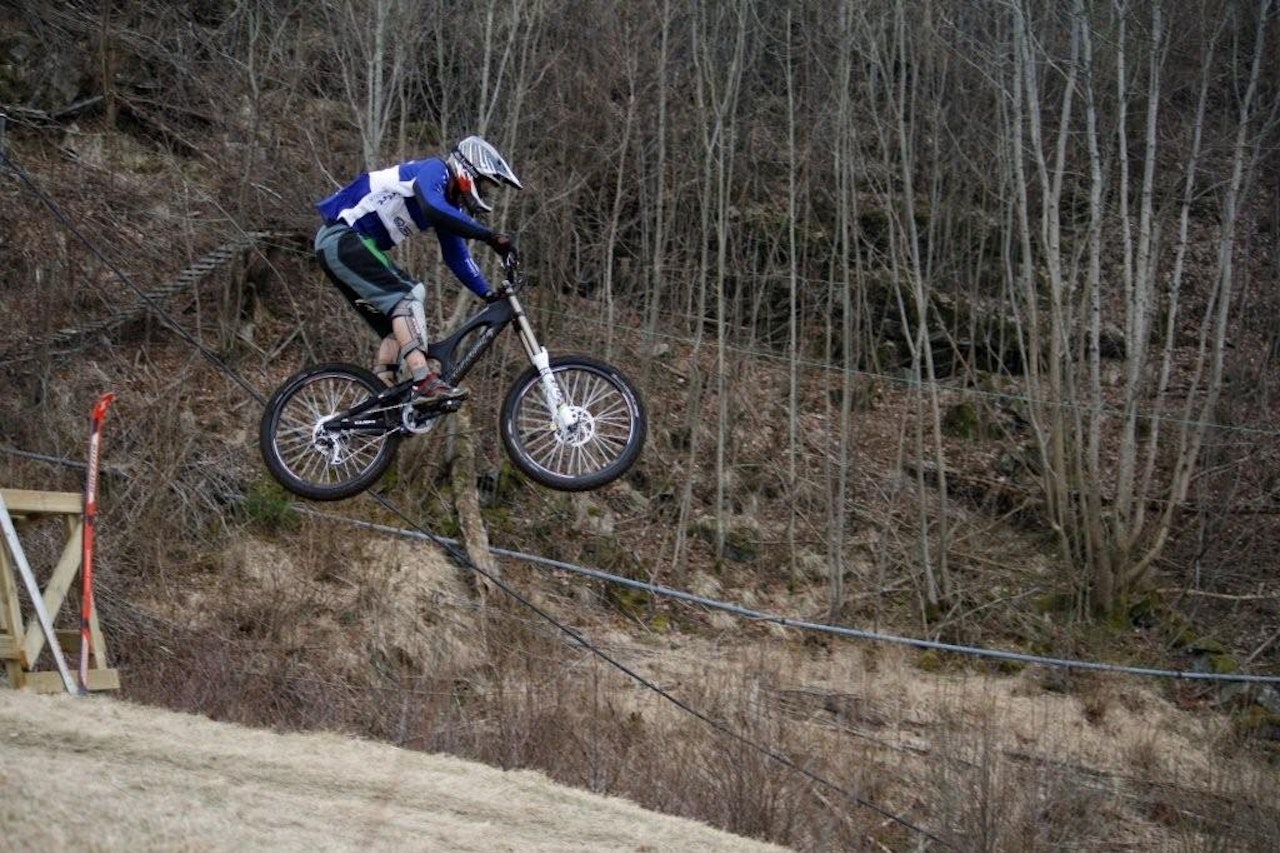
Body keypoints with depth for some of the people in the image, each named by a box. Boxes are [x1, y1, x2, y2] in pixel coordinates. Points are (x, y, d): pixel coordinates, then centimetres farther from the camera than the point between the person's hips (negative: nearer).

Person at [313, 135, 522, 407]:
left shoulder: (450, 203, 14)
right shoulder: (434, 170, -14)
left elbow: (457, 258, 18)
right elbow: (432, 208, -36)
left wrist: (490, 294, 8)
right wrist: (489, 236, -35)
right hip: (342, 238, -10)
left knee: (397, 323, 7)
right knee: (407, 298, -22)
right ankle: (425, 383, -33)